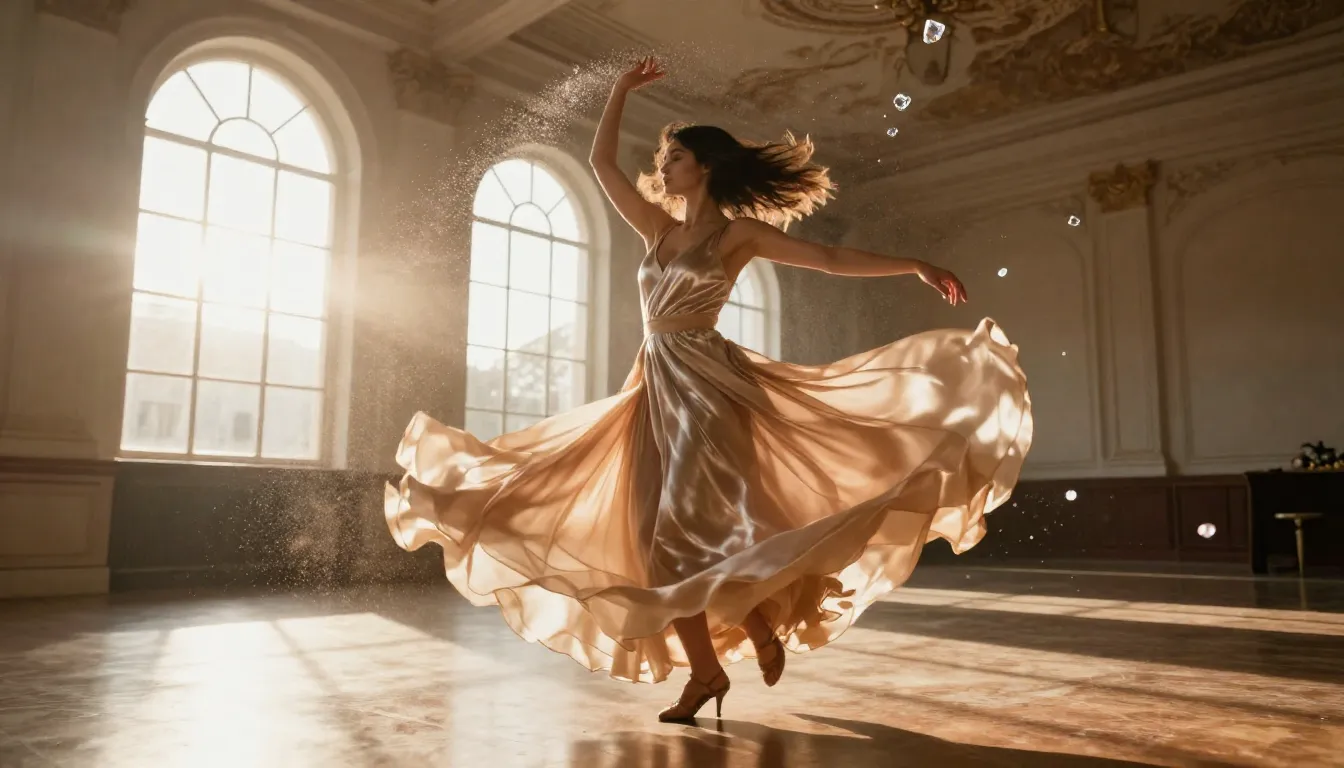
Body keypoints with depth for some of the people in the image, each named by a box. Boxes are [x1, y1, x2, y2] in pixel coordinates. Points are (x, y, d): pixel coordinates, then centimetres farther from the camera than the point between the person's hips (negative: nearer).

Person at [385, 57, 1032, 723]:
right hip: (657, 387, 7)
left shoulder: (740, 232, 1)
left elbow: (831, 259, -1)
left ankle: (764, 628, 10)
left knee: (693, 525, -15)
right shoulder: (659, 229, 17)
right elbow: (601, 162, 23)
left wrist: (916, 267, -5)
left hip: (705, 384, -6)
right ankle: (703, 670, 12)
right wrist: (621, 91, 25)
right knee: (659, 535, 3)